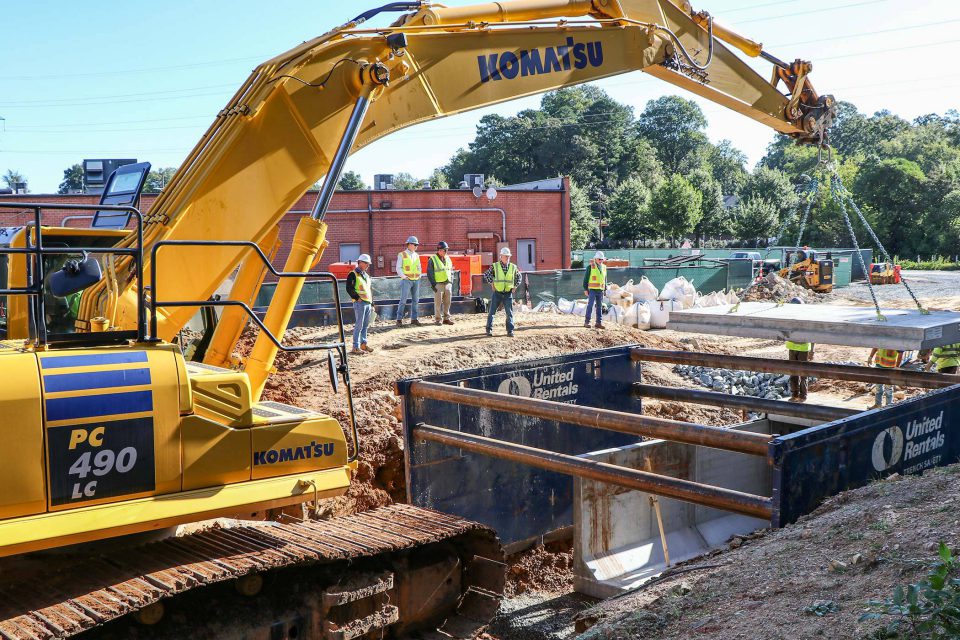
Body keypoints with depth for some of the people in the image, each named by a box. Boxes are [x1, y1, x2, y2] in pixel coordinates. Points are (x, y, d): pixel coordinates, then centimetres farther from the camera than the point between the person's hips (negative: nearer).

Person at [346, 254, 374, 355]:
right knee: (359, 325, -8)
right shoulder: (353, 274, -6)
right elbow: (349, 288, -15)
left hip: (368, 303, 8)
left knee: (365, 325, 13)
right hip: (360, 303, -8)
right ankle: (356, 347, -6)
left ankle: (363, 343, 22)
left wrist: (372, 304, 20)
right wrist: (357, 297, -16)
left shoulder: (367, 276, 20)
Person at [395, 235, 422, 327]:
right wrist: (404, 277, -15)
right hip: (406, 281, -5)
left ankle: (414, 319, 12)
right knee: (403, 300, -8)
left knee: (415, 300, 5)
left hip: (416, 281, 5)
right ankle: (399, 319, -2)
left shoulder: (416, 256, 12)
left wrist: (419, 276, 5)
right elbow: (398, 268, -6)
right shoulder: (402, 255, -3)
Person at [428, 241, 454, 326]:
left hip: (448, 284, 6)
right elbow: (429, 273, -7)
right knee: (438, 302, -3)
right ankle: (438, 319, 4)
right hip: (438, 284, -6)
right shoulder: (432, 259, -5)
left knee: (447, 302, 7)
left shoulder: (448, 258, 13)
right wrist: (433, 284, -12)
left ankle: (446, 318, 16)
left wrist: (451, 283, 13)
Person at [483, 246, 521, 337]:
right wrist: (492, 283, -3)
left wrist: (515, 286, 8)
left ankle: (510, 331, 5)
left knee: (509, 313, 0)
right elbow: (486, 274, 3)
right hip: (497, 293, -1)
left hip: (508, 293, 1)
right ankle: (489, 329, 15)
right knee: (491, 311, 4)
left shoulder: (513, 267, 4)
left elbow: (518, 277, 18)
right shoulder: (495, 266, -3)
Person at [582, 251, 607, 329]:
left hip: (600, 290, 5)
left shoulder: (604, 267, 10)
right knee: (590, 305, -8)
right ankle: (587, 322, -3)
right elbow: (585, 278, -4)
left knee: (599, 307, 6)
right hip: (592, 290, -5)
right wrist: (585, 289, -8)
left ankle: (599, 323, 10)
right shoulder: (590, 267, -5)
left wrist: (605, 289, 13)